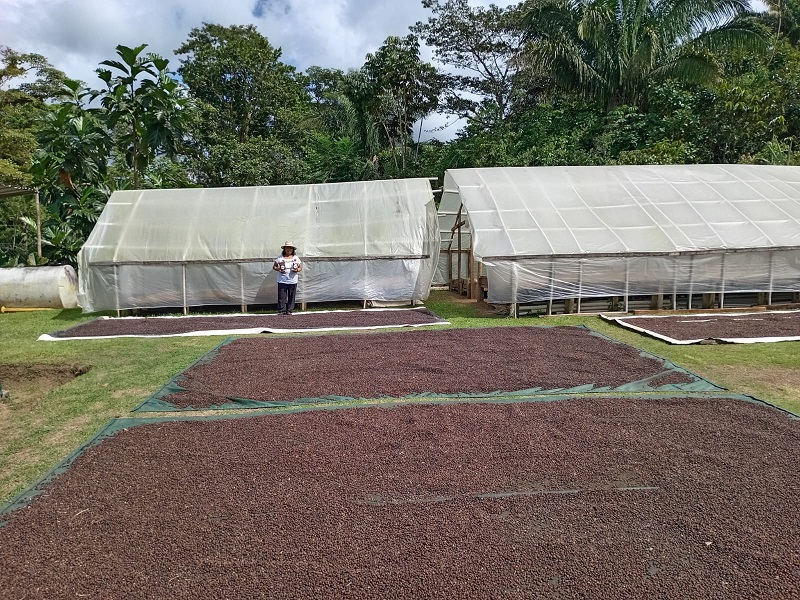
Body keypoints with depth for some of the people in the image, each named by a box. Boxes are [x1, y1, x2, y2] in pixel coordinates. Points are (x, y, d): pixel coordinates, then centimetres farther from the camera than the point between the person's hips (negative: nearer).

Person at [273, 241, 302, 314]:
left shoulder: (296, 258, 10)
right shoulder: (280, 258, 6)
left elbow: (300, 268, 13)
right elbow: (274, 267, 10)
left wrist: (297, 270, -9)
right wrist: (279, 269, -10)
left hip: (293, 280, 1)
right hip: (282, 281, -1)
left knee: (291, 296, 2)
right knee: (282, 296, -3)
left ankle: (289, 310, 11)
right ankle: (282, 311, 4)